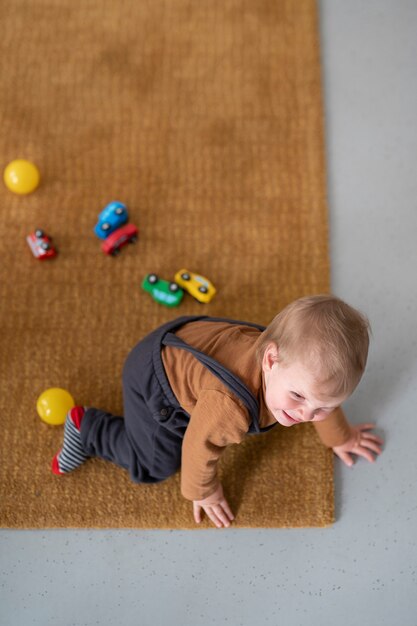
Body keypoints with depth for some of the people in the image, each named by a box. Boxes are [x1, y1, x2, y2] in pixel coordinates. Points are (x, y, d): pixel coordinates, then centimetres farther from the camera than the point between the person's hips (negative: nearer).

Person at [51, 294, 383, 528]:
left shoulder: (305, 364, -25)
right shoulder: (229, 406, -46)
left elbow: (323, 398, -1)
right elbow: (199, 446, -27)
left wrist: (341, 437, 17)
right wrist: (203, 492, -7)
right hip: (154, 378, -7)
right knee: (156, 465, -1)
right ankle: (86, 427, 16)